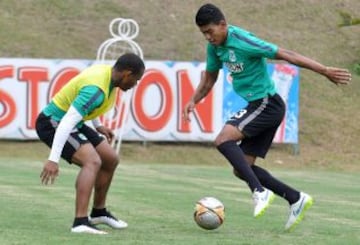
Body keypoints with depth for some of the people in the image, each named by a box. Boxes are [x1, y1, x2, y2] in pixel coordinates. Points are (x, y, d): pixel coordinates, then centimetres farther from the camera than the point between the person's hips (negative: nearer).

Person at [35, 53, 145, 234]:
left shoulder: (106, 71, -1)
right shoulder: (96, 89, -31)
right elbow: (66, 123, -36)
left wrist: (97, 126, 26)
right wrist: (53, 159, -39)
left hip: (73, 123, 10)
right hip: (53, 123, -10)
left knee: (111, 159, 16)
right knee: (93, 161, -29)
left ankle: (98, 212, 34)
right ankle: (81, 223, -35)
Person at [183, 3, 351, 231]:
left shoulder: (243, 41, -19)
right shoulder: (215, 46, 6)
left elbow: (287, 55, -19)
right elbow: (209, 79, 22)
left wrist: (325, 71, -19)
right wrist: (193, 101, 4)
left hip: (267, 104, -9)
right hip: (258, 108, 9)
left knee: (223, 140, -23)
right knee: (242, 169, 7)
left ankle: (260, 192, -23)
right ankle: (296, 198, 13)